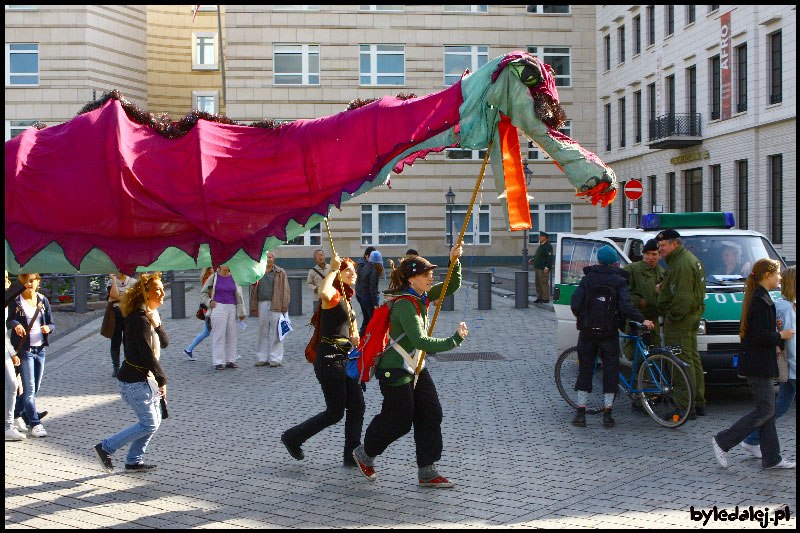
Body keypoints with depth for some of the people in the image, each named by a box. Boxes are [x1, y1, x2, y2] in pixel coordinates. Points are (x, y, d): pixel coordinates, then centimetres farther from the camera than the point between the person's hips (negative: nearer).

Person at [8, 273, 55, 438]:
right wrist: (15, 324, -21)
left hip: (40, 349, 5)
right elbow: (7, 319, 0)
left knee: (35, 388, 12)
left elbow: (51, 324, 10)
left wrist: (48, 328, -12)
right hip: (24, 349, -5)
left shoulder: (43, 301, 8)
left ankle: (17, 414, 32)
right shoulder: (15, 301, -3)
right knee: (29, 388, -9)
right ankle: (35, 424, -6)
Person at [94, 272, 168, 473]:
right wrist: (162, 380, -15)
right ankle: (105, 448, 5)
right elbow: (147, 354, -21)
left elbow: (164, 343, 8)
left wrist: (157, 325, -9)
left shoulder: (151, 315, 11)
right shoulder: (139, 319, -20)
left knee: (154, 421, 13)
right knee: (149, 424, -5)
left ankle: (134, 461, 23)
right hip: (134, 381, -10)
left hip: (146, 378, 10)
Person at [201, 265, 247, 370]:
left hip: (231, 309, 3)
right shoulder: (213, 277, 1)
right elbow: (203, 293, 9)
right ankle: (218, 363, -4)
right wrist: (209, 302, -9)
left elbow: (239, 296, 5)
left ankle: (229, 361, 11)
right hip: (218, 308, -3)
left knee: (231, 335, 4)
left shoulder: (234, 278, 6)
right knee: (218, 335, -6)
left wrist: (241, 312, 1)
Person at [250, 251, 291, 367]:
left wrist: (284, 308, -5)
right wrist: (254, 307, 9)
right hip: (262, 304, 3)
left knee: (275, 333, -3)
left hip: (275, 305, -3)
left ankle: (276, 359, 2)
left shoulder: (280, 273, 5)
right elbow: (253, 290, 15)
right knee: (263, 332, 7)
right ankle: (263, 358, 14)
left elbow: (285, 291, 2)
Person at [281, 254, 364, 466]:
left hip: (344, 358, 9)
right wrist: (333, 269, -29)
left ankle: (352, 456, 14)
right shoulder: (333, 294, -13)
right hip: (329, 358, -9)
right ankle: (292, 437, 14)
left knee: (357, 407, 6)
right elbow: (323, 292, -40)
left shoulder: (346, 299, 16)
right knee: (335, 413, -2)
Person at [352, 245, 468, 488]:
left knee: (431, 414, 4)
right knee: (399, 421, 4)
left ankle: (427, 472, 11)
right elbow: (421, 342, -33)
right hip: (395, 370, -9)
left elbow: (452, 286, 6)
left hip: (415, 368, 9)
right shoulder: (405, 305, -25)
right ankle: (364, 454, 30)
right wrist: (454, 340, -30)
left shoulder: (421, 296, 3)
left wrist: (454, 261, -12)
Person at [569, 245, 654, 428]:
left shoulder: (588, 278, 3)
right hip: (609, 333, -1)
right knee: (610, 370, 7)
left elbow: (575, 304, -3)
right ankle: (607, 413, 4)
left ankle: (581, 413, 7)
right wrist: (642, 320, -12)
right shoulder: (619, 281, -1)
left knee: (585, 369, 8)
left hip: (587, 332, 1)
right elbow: (625, 306, -16)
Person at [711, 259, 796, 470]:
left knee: (767, 409, 11)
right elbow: (760, 336, -23)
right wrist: (781, 336, -9)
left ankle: (771, 458, 14)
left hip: (759, 363, 10)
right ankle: (722, 441, -1)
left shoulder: (758, 298, 14)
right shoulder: (761, 301, -18)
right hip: (758, 364, -10)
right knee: (766, 409, -7)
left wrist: (774, 326, 9)